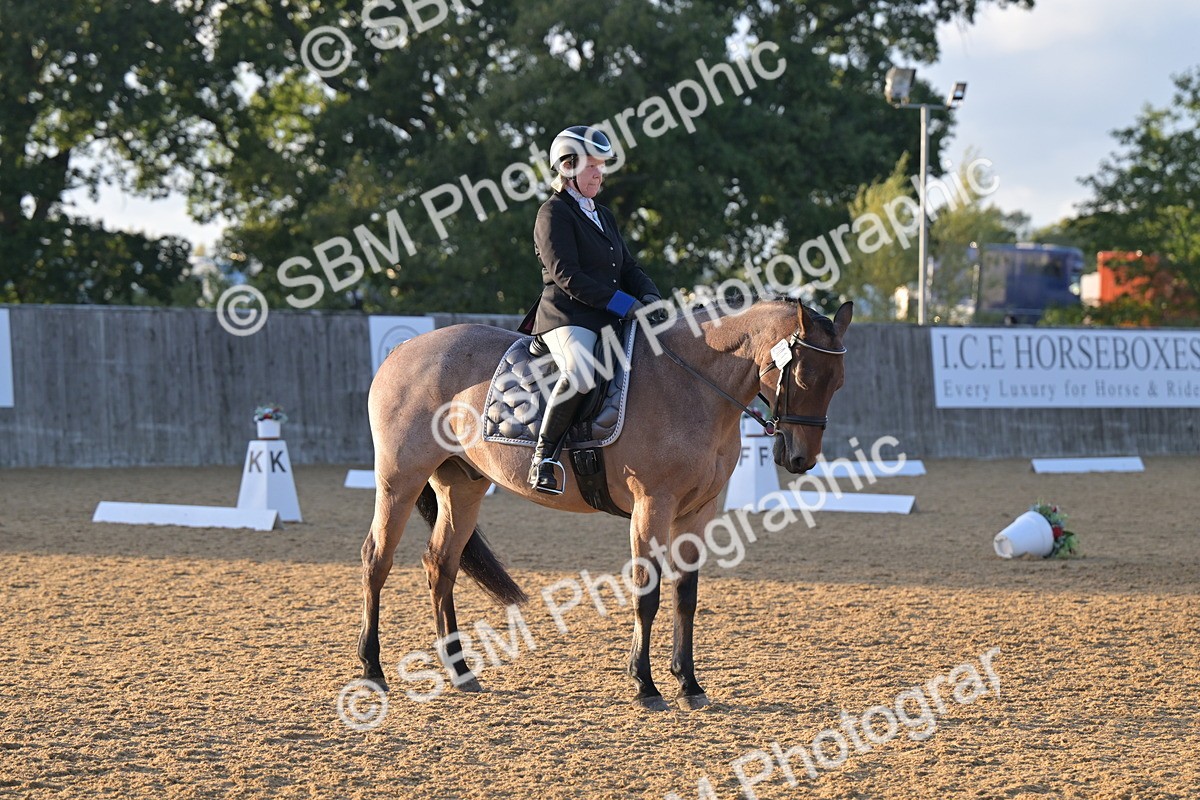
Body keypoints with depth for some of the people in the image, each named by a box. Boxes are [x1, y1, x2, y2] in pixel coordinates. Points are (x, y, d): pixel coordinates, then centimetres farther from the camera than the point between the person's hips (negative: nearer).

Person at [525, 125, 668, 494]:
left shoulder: (604, 217, 24)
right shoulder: (554, 213, -3)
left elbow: (628, 267, 21)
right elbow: (567, 276, -14)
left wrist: (649, 296, -3)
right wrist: (625, 304, -18)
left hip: (608, 323, 9)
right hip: (567, 318, -9)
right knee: (581, 372, -37)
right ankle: (544, 453, -26)